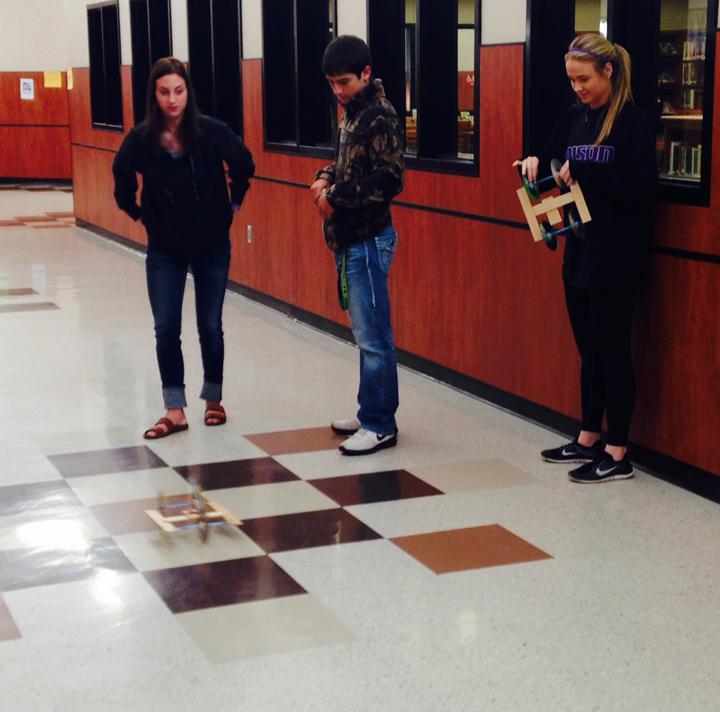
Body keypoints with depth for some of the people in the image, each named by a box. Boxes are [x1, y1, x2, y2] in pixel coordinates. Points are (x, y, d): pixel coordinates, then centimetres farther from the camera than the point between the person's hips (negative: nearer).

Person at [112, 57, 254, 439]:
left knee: (210, 327, 7)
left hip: (212, 245, -1)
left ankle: (213, 399, 25)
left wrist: (233, 203, 6)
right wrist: (138, 213, 7)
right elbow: (123, 177, 8)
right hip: (165, 248, 1)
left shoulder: (211, 131, -15)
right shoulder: (141, 139, -12)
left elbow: (244, 165, 3)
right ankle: (175, 410, 7)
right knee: (166, 329, -2)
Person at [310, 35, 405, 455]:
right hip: (349, 241, 9)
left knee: (373, 336, -5)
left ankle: (380, 426, 2)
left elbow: (390, 180, -21)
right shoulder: (353, 114, 14)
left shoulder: (379, 117, -13)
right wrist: (326, 178, 4)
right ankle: (372, 415, 23)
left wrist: (336, 197, -16)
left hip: (368, 241, -9)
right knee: (367, 333, 15)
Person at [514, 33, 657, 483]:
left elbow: (643, 188, -18)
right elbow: (555, 167, 19)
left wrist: (582, 172, -23)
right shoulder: (575, 118, 10)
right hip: (579, 253, 7)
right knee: (589, 350, 14)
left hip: (616, 258, -7)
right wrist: (536, 164, -3)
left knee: (613, 350, -2)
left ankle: (618, 454, 6)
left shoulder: (631, 121, -11)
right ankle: (589, 439, 24)